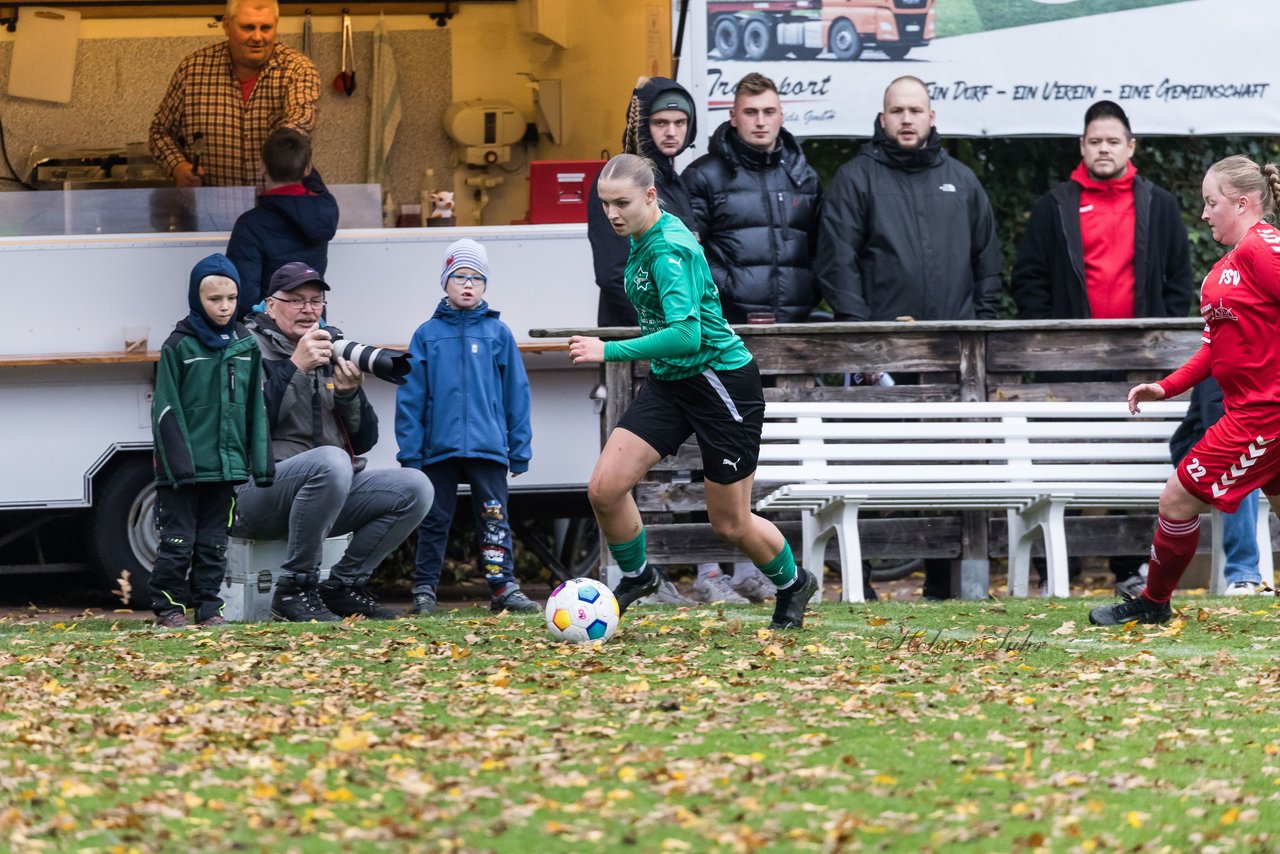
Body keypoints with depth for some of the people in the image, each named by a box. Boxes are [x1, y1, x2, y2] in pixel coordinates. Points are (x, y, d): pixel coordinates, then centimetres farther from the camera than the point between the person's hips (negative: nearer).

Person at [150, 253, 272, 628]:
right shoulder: (178, 347, -5)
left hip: (226, 467, 4)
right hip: (184, 467, -4)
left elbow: (256, 409, 12)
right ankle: (168, 606, 8)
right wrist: (178, 463, -14)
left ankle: (208, 606, 15)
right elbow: (166, 410, -7)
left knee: (214, 542, 9)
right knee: (178, 540, -1)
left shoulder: (246, 346, 8)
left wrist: (261, 463, 7)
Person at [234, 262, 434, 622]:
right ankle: (295, 588, -23)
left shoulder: (332, 352, 16)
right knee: (330, 462, -37)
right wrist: (296, 367, -20)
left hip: (332, 491, 7)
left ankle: (343, 585, -2)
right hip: (257, 493, -7)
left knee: (414, 488, -12)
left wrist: (349, 393, -6)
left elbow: (364, 441, 13)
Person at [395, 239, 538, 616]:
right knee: (434, 521, 8)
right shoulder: (427, 335, 3)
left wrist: (520, 449, 3)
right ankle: (424, 589, 14)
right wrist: (410, 450, -3)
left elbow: (516, 394, 6)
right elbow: (410, 397, 2)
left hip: (488, 445, 0)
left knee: (494, 518, -3)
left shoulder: (498, 334, 4)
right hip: (439, 447, 0)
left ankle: (503, 586, -1)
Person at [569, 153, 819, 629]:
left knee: (731, 524, 4)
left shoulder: (669, 249, -25)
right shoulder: (642, 240, 3)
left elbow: (686, 334, -34)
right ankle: (637, 577, 17)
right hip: (670, 381, 8)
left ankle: (793, 585, 33)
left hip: (722, 382, -8)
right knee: (604, 488, -8)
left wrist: (609, 352, -34)